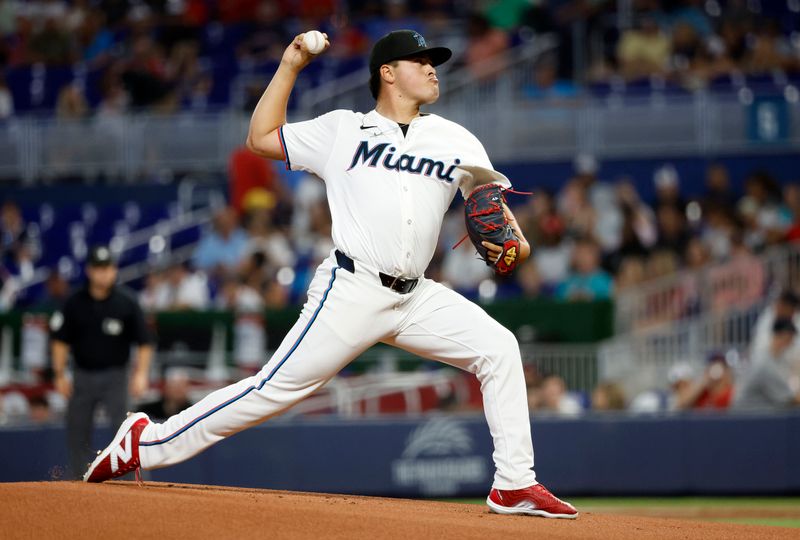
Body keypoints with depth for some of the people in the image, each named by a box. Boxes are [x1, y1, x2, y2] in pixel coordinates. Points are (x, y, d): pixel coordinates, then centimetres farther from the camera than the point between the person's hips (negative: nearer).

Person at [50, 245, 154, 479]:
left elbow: (144, 343, -1)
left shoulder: (126, 302, -3)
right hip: (82, 376, 2)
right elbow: (60, 340, 7)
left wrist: (141, 374, -12)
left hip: (115, 376, -2)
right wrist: (59, 374, 1)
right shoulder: (75, 302, 1)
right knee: (77, 432, 4)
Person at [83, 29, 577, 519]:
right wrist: (290, 67, 8)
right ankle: (145, 444, -2)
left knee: (498, 347, -9)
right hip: (351, 292, -5)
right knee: (278, 387, -10)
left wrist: (513, 238, 0)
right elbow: (261, 138, 11)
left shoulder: (455, 140, 15)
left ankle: (515, 484, -5)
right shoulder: (343, 130, 7)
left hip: (416, 297, 5)